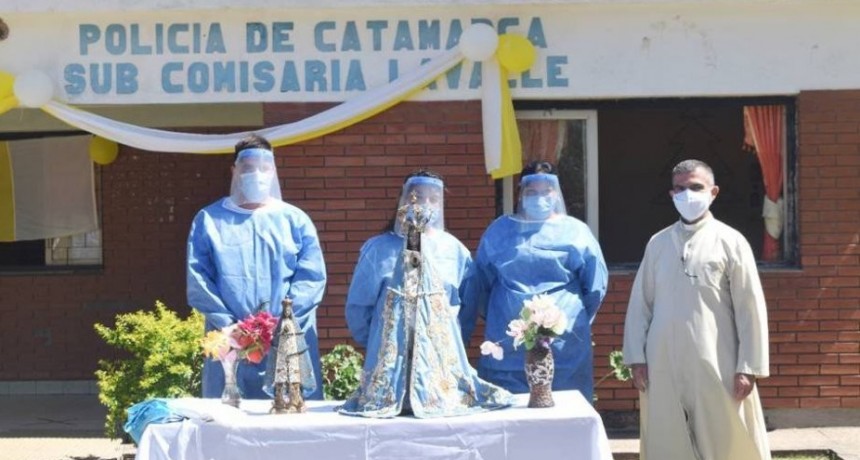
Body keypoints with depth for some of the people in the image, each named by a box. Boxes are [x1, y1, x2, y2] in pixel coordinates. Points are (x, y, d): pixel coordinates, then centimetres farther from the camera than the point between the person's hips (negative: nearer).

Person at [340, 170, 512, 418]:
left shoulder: (454, 250, 4)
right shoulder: (378, 249, -1)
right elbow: (358, 306, 5)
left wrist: (452, 339, 8)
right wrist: (373, 342, 11)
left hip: (441, 349, 1)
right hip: (390, 351, -1)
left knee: (441, 402, -3)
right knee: (386, 404, -2)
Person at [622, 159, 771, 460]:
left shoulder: (730, 242, -1)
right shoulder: (658, 243, 7)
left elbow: (750, 308, -3)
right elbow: (641, 303, 9)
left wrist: (748, 367, -7)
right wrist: (636, 357, 3)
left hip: (716, 367, -3)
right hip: (664, 366, 3)